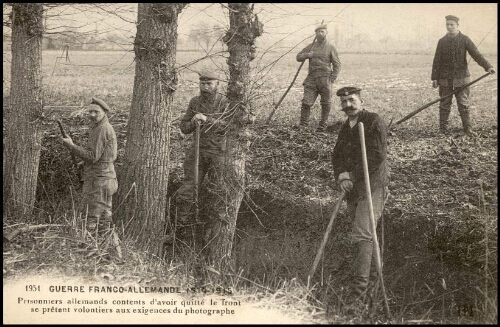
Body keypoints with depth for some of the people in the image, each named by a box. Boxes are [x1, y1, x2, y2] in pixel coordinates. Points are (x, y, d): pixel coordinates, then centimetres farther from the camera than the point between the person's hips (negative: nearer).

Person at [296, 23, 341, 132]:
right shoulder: (311, 46, 12)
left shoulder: (330, 47, 3)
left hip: (325, 79, -2)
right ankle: (303, 125, -2)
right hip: (311, 79, 2)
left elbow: (337, 65, 3)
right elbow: (298, 57, 15)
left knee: (326, 104, 4)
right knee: (306, 102, -6)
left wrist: (331, 80, -7)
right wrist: (308, 55, -6)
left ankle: (322, 126, 15)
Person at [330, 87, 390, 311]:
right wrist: (341, 176, -10)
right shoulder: (346, 127, 15)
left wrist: (352, 175, -17)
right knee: (360, 230, 18)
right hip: (353, 187, 8)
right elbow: (337, 155, 11)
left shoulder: (374, 122, -10)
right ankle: (370, 266, 38)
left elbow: (377, 156, -19)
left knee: (362, 234, -15)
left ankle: (360, 282, -15)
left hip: (372, 185, -8)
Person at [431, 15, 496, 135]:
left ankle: (467, 127, 10)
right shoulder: (442, 41, 4)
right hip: (445, 79, 1)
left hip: (461, 77, -1)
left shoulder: (464, 40, 0)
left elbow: (476, 54, -9)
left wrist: (488, 66, -22)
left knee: (463, 104, 1)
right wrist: (434, 78, 1)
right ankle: (442, 129, 10)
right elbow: (437, 61, 5)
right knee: (444, 104, 3)